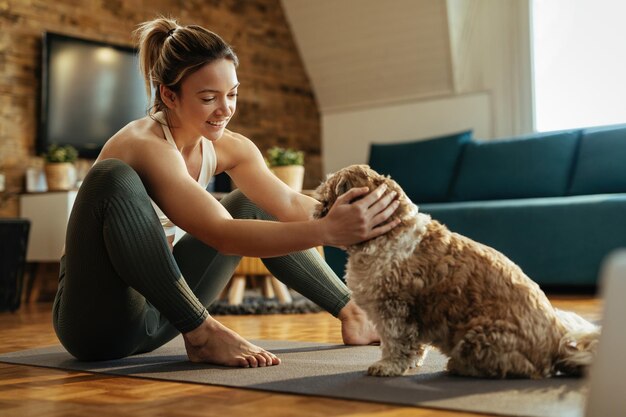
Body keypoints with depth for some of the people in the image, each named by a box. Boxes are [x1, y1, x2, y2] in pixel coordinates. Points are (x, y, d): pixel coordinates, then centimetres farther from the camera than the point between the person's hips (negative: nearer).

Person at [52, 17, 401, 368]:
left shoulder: (227, 147, -2)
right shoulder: (145, 145, -25)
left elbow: (289, 204, -13)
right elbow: (220, 234, -37)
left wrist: (343, 218, -33)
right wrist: (326, 231, -48)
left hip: (155, 309, 7)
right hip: (99, 322, -7)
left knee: (253, 207, 8)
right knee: (115, 178, -33)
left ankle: (352, 315, 10)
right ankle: (201, 333, -27)